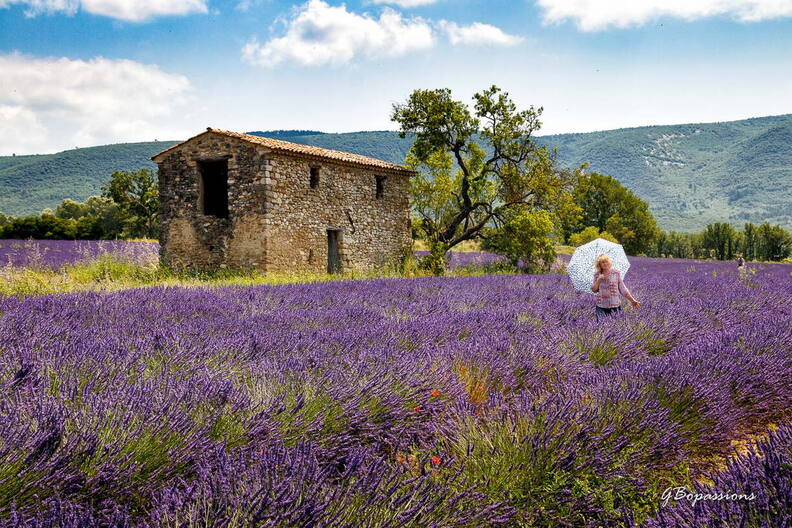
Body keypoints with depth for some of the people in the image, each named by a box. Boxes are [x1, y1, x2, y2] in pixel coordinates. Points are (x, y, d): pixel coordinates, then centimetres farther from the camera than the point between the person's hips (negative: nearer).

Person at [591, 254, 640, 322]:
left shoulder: (616, 273, 1)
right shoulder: (597, 275, 5)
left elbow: (623, 289, 4)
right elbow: (594, 290, 4)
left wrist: (632, 300, -1)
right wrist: (599, 280, -10)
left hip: (615, 306, -1)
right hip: (601, 307, 1)